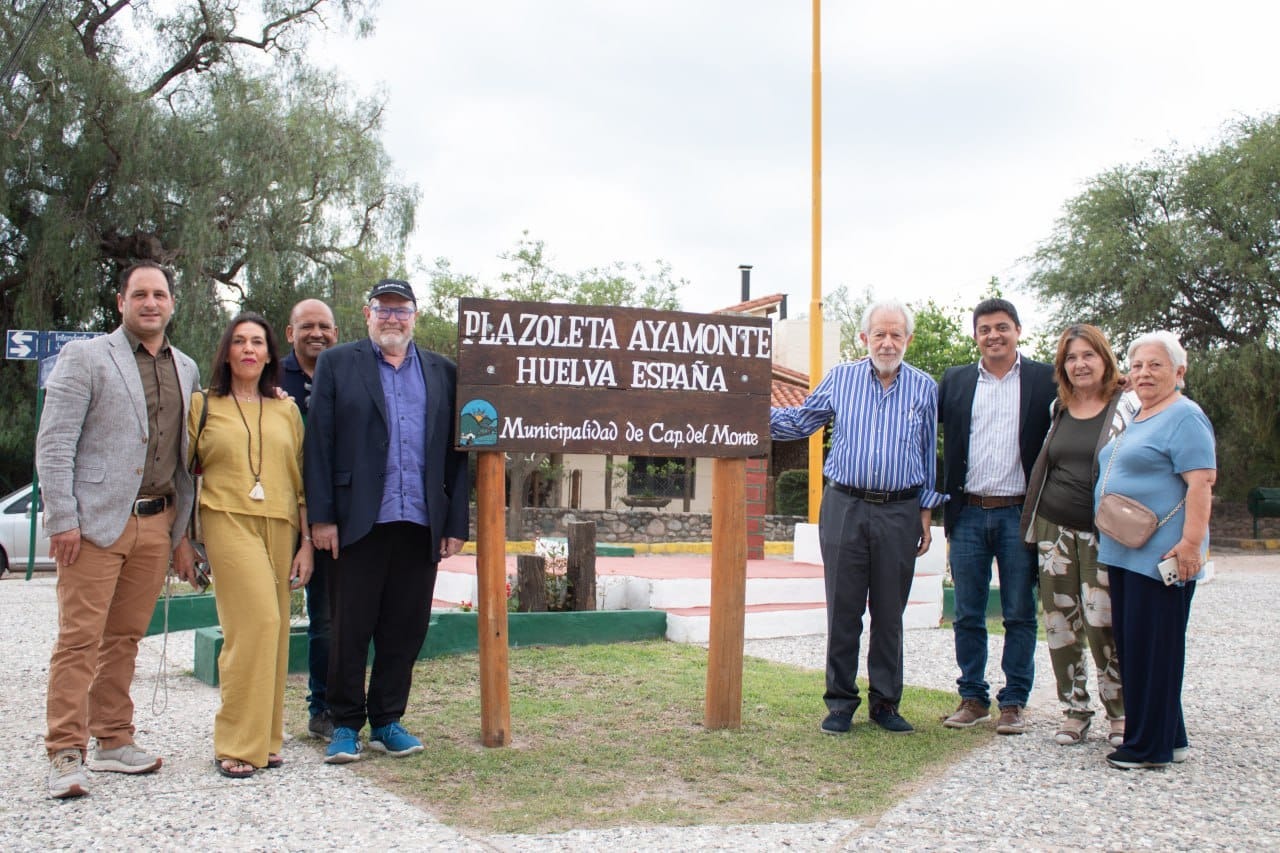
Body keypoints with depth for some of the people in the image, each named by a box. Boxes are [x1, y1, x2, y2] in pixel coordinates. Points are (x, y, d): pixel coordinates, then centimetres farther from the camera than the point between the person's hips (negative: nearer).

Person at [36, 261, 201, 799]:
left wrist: (183, 532, 13)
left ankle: (113, 741, 20)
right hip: (96, 522, -4)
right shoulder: (85, 356, 0)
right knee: (80, 638, -4)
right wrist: (62, 520, -12)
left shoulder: (186, 370, 14)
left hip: (156, 524, 5)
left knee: (125, 638, 11)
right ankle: (66, 755, 1)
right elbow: (53, 444, -5)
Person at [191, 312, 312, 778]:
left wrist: (307, 540, 7)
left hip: (280, 525, 3)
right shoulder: (203, 405, 8)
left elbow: (301, 478, 13)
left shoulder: (287, 410, 14)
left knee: (271, 631, 2)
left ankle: (264, 739, 12)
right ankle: (237, 743, -9)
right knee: (257, 621, -17)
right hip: (228, 521, -3)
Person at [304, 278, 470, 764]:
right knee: (350, 628, 3)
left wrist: (456, 523, 5)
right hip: (360, 522, -2)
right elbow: (319, 443, 2)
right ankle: (345, 725, 15)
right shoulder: (337, 364, 9)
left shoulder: (443, 373, 14)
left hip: (421, 524, 2)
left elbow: (456, 454, 11)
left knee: (405, 631, 7)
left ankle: (387, 722, 19)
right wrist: (321, 515, -6)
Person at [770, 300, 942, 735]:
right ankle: (840, 702, 13)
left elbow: (929, 455, 11)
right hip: (844, 507, 0)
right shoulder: (840, 378, 6)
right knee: (842, 610, 3)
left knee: (889, 613, 7)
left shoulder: (924, 387, 7)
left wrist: (926, 513, 7)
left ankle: (886, 702, 18)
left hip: (899, 512, 0)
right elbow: (799, 421, 14)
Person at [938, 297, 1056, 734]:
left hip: (1019, 514, -2)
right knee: (968, 615, 9)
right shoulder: (955, 381, 9)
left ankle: (1014, 702, 16)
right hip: (968, 514, 2)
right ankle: (973, 698, 19)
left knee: (1019, 615, 6)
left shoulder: (1044, 379, 1)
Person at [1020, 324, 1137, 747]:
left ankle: (1121, 713, 9)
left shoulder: (1128, 406, -3)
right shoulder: (1059, 409, 12)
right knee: (1060, 622, 5)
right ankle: (1074, 709, 17)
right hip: (1055, 529, 5)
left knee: (1103, 623, -9)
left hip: (1104, 534, -5)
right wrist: (1033, 521, 16)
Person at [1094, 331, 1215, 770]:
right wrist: (1107, 538, 22)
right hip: (1124, 552, 10)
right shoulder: (1135, 420, 20)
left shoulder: (1185, 417, -9)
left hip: (1160, 555, -10)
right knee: (1130, 645, 12)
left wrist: (1191, 543, -25)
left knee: (1152, 647, -4)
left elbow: (1201, 483, -18)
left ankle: (1150, 746, 3)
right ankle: (1167, 737, 21)